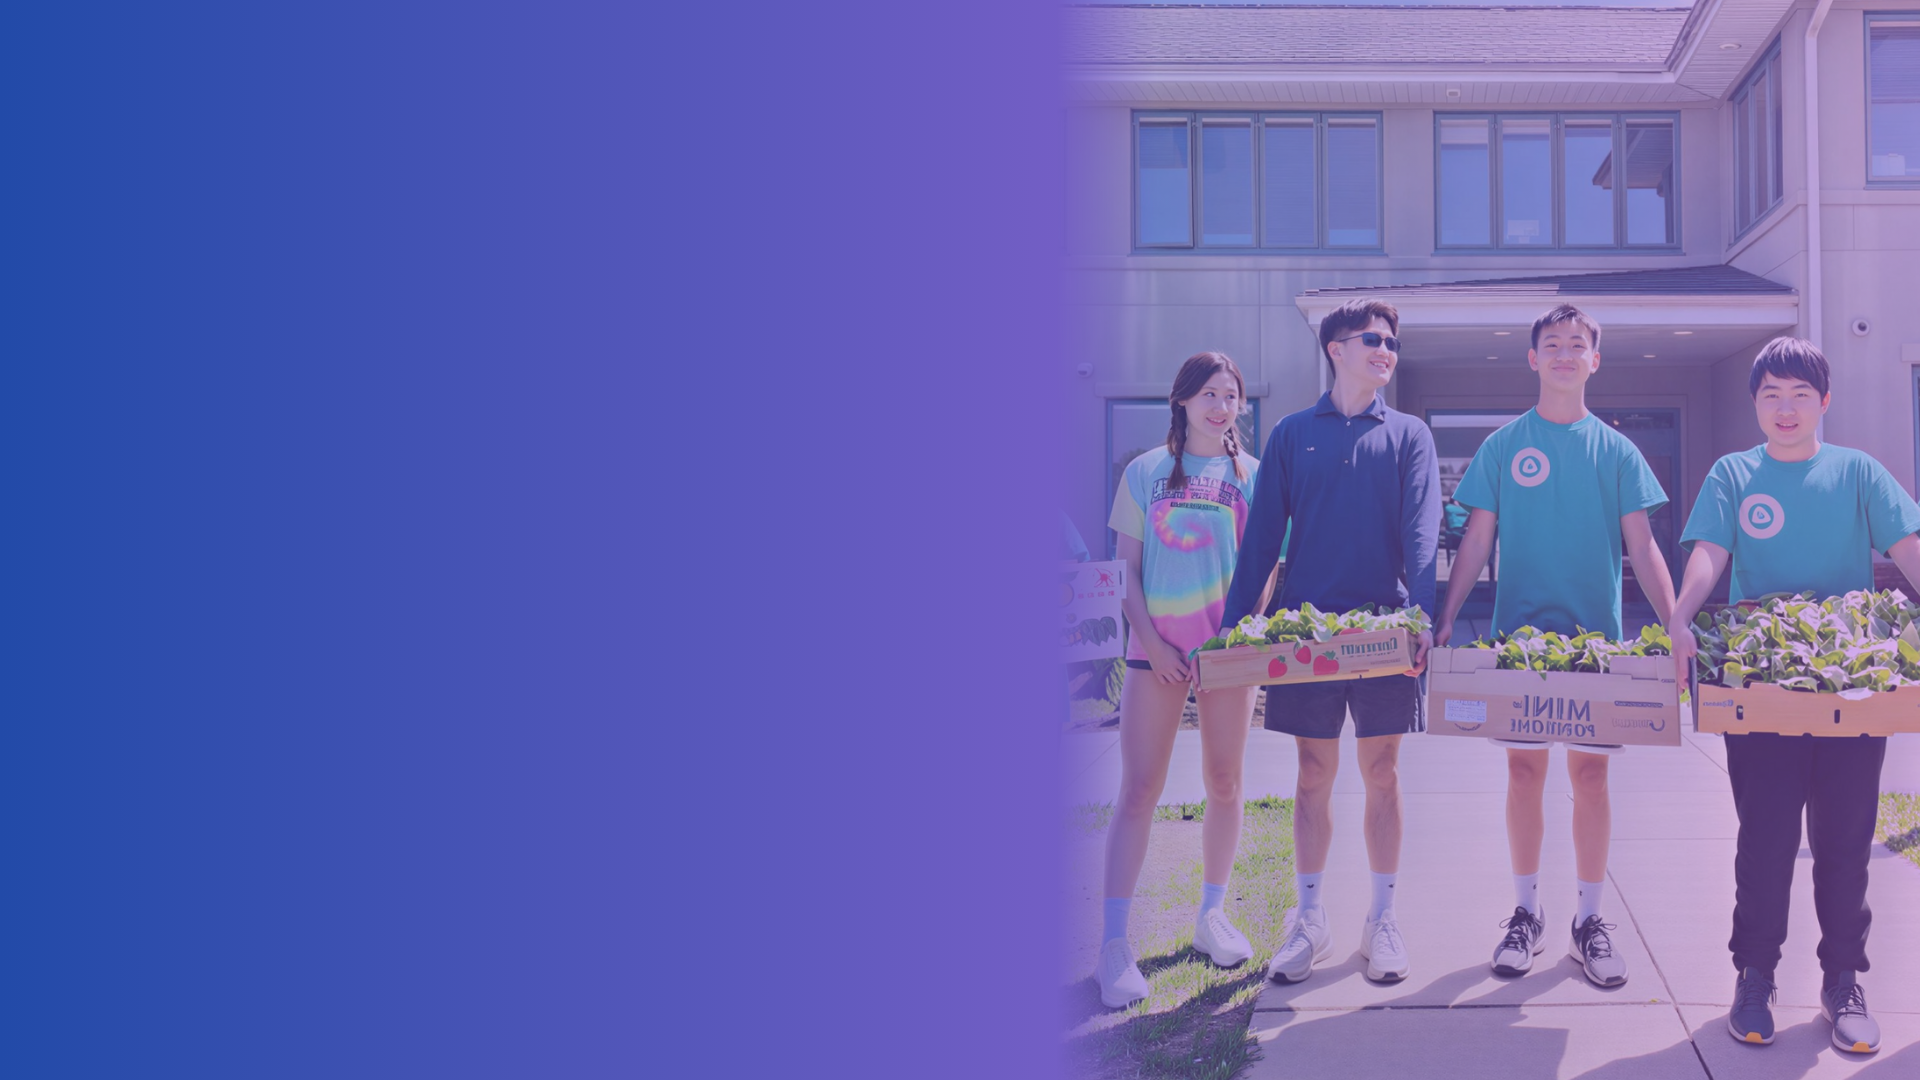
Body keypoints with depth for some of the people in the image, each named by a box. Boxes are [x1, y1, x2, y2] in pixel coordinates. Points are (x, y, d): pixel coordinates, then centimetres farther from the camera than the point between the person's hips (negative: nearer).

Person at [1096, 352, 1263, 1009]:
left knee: (1224, 784, 8)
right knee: (1138, 791, -5)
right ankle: (1114, 943, -4)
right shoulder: (1147, 473, 5)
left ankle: (1212, 916, 24)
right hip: (1157, 647, -1)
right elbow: (1127, 570, 3)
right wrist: (1151, 641, -8)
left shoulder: (1251, 474, 8)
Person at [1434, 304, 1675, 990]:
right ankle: (1527, 913, 15)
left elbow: (1642, 548, 3)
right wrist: (1443, 621, -5)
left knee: (1590, 771, 2)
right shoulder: (1503, 446, 4)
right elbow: (1476, 542, 4)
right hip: (1519, 633, 0)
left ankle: (1589, 920, 13)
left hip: (1596, 636, 0)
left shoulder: (1616, 451, 5)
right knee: (1524, 767, 3)